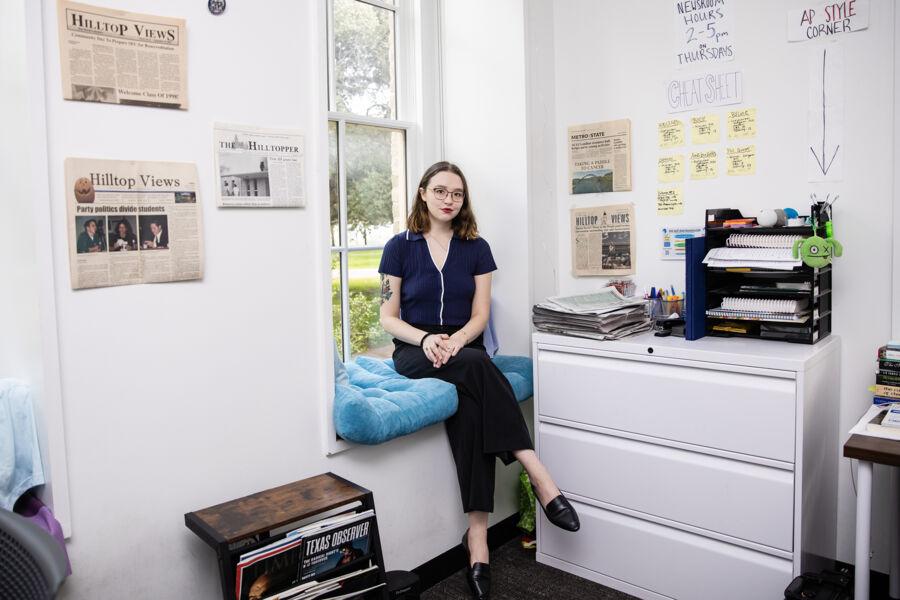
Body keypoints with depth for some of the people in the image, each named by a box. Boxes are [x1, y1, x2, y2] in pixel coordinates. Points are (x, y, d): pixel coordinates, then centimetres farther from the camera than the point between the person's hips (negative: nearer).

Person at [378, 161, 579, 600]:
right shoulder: (400, 247, 4)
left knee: (471, 404, -33)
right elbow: (387, 318, 0)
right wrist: (426, 339, -20)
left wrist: (455, 341, -19)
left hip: (463, 347, 2)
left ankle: (477, 533, -33)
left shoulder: (476, 249, 9)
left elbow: (480, 316, 3)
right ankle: (538, 476, -36)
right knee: (476, 365, -35)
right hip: (414, 352, -2)